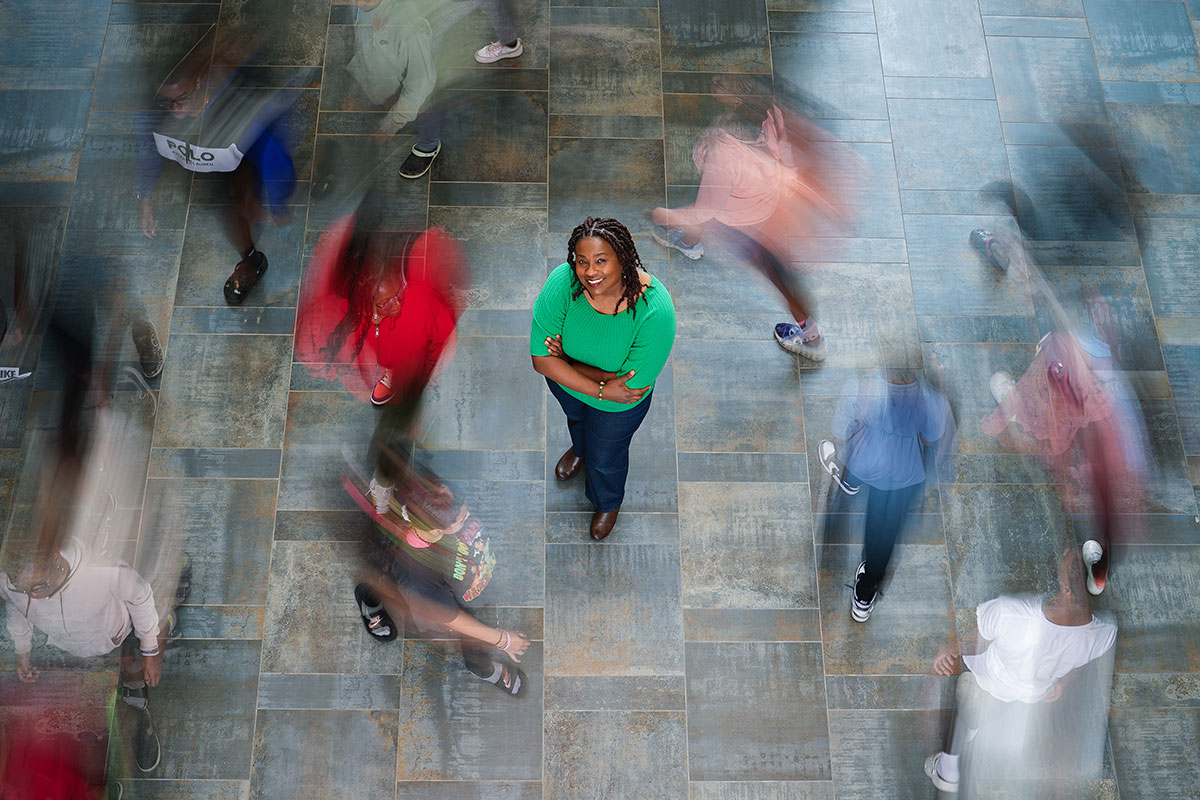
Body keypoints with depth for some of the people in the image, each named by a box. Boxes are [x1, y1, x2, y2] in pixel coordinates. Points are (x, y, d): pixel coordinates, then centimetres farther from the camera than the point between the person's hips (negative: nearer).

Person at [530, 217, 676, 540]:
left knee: (605, 457, 25)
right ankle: (580, 449, 76)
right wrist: (600, 390, -37)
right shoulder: (562, 282, -35)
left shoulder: (655, 311, -42)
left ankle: (608, 503, 63)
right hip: (565, 385, 3)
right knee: (576, 417, 37)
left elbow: (634, 383, -35)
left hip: (618, 408, -2)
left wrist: (568, 362, -29)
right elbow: (541, 359, -30)